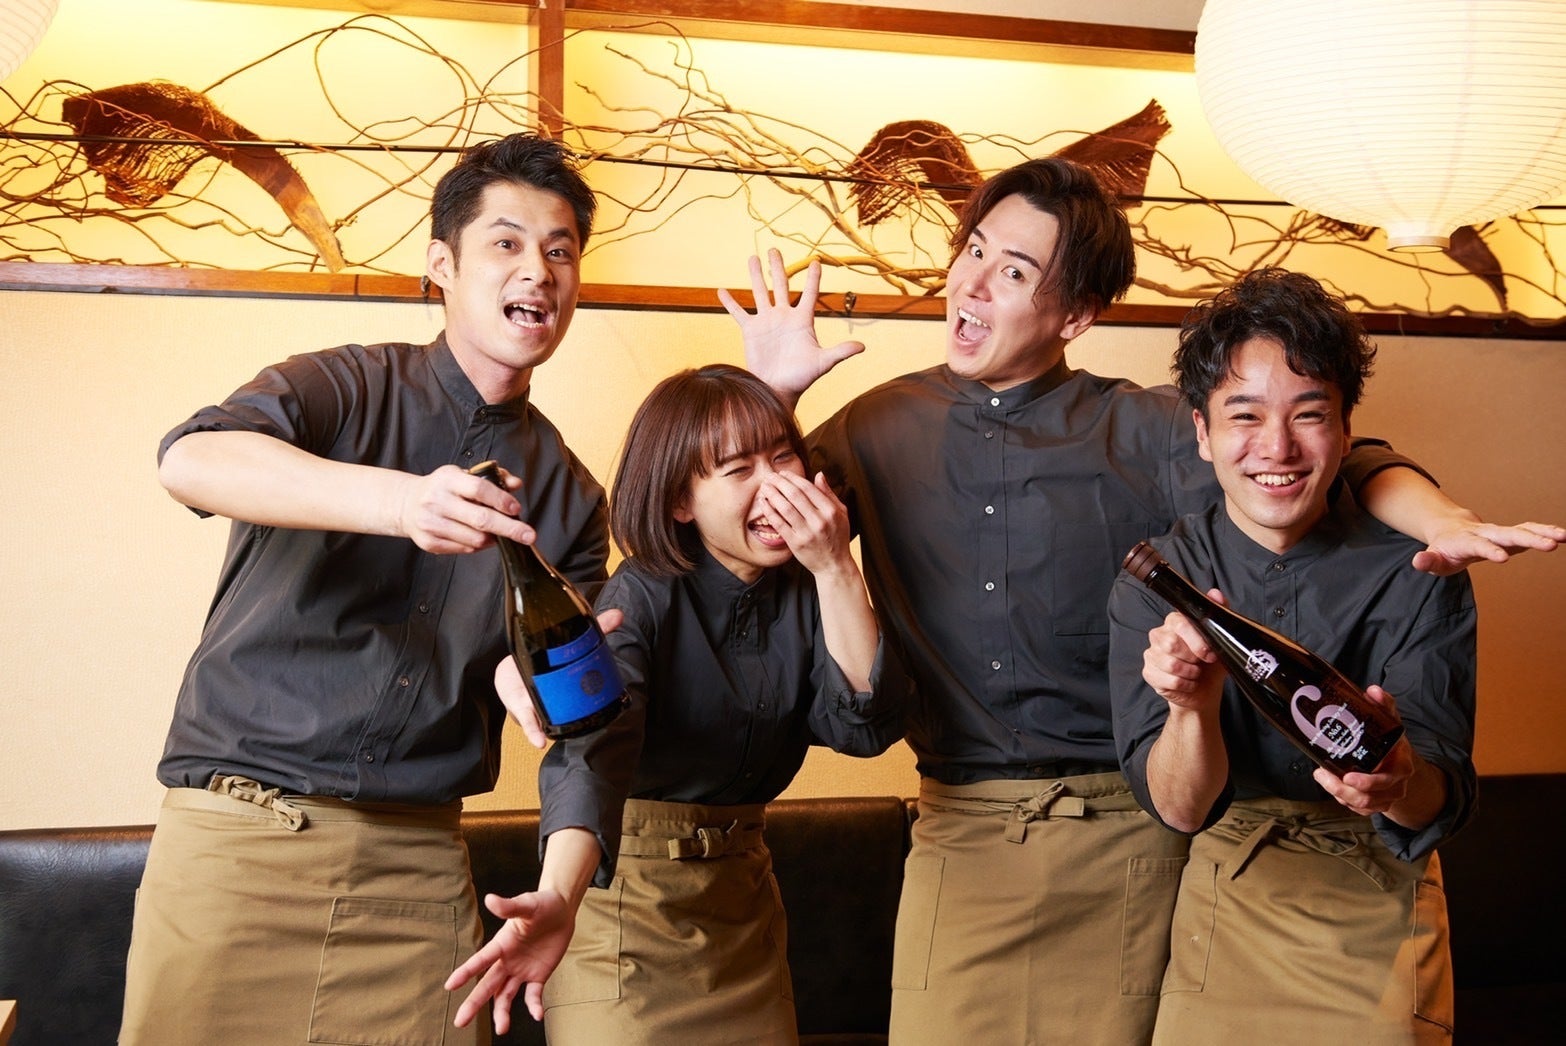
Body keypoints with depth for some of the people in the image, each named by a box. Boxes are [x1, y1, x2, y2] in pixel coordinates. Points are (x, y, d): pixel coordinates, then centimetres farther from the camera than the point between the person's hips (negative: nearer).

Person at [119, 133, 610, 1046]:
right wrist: (399, 500, -37)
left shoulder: (570, 496, 11)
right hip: (238, 833, -3)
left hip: (419, 863, 3)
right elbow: (192, 460, -21)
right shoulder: (351, 387, -1)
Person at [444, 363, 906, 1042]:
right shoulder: (641, 597, -19)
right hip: (626, 891, -5)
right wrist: (557, 897, -54)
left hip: (744, 890, 5)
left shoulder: (808, 592, -2)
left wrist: (837, 572, -22)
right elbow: (593, 751, -36)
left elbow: (865, 725, -13)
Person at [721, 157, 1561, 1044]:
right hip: (962, 831, 1)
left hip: (1127, 834, -1)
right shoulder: (880, 429, 7)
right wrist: (771, 395, -6)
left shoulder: (1147, 432, 0)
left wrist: (1441, 520, -30)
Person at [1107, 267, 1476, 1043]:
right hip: (1220, 912, 1)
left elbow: (1440, 803, -19)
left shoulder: (1417, 574, -14)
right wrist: (1193, 707, -37)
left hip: (1377, 916, -1)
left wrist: (1398, 781, -42)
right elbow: (1178, 808, -16)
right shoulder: (1152, 582, -11)